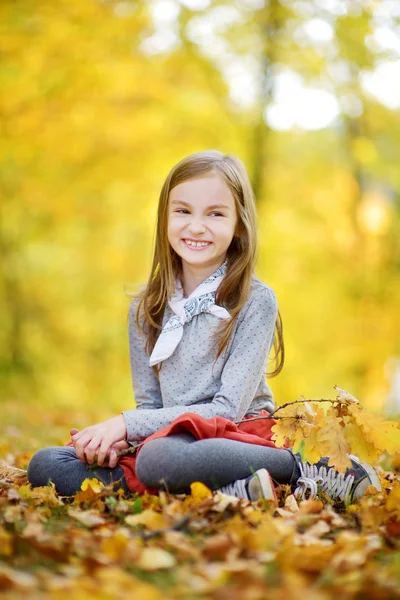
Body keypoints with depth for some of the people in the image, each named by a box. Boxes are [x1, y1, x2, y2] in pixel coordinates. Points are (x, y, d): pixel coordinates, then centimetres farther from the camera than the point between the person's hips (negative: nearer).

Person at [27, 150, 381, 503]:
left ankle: (306, 468, -20)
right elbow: (149, 404, 12)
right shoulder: (146, 309, 10)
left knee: (158, 457, -39)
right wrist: (118, 437, -12)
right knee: (45, 464, -14)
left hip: (239, 437, -6)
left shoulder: (256, 301, -6)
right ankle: (213, 492, -23)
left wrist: (127, 423, -14)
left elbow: (229, 409, -11)